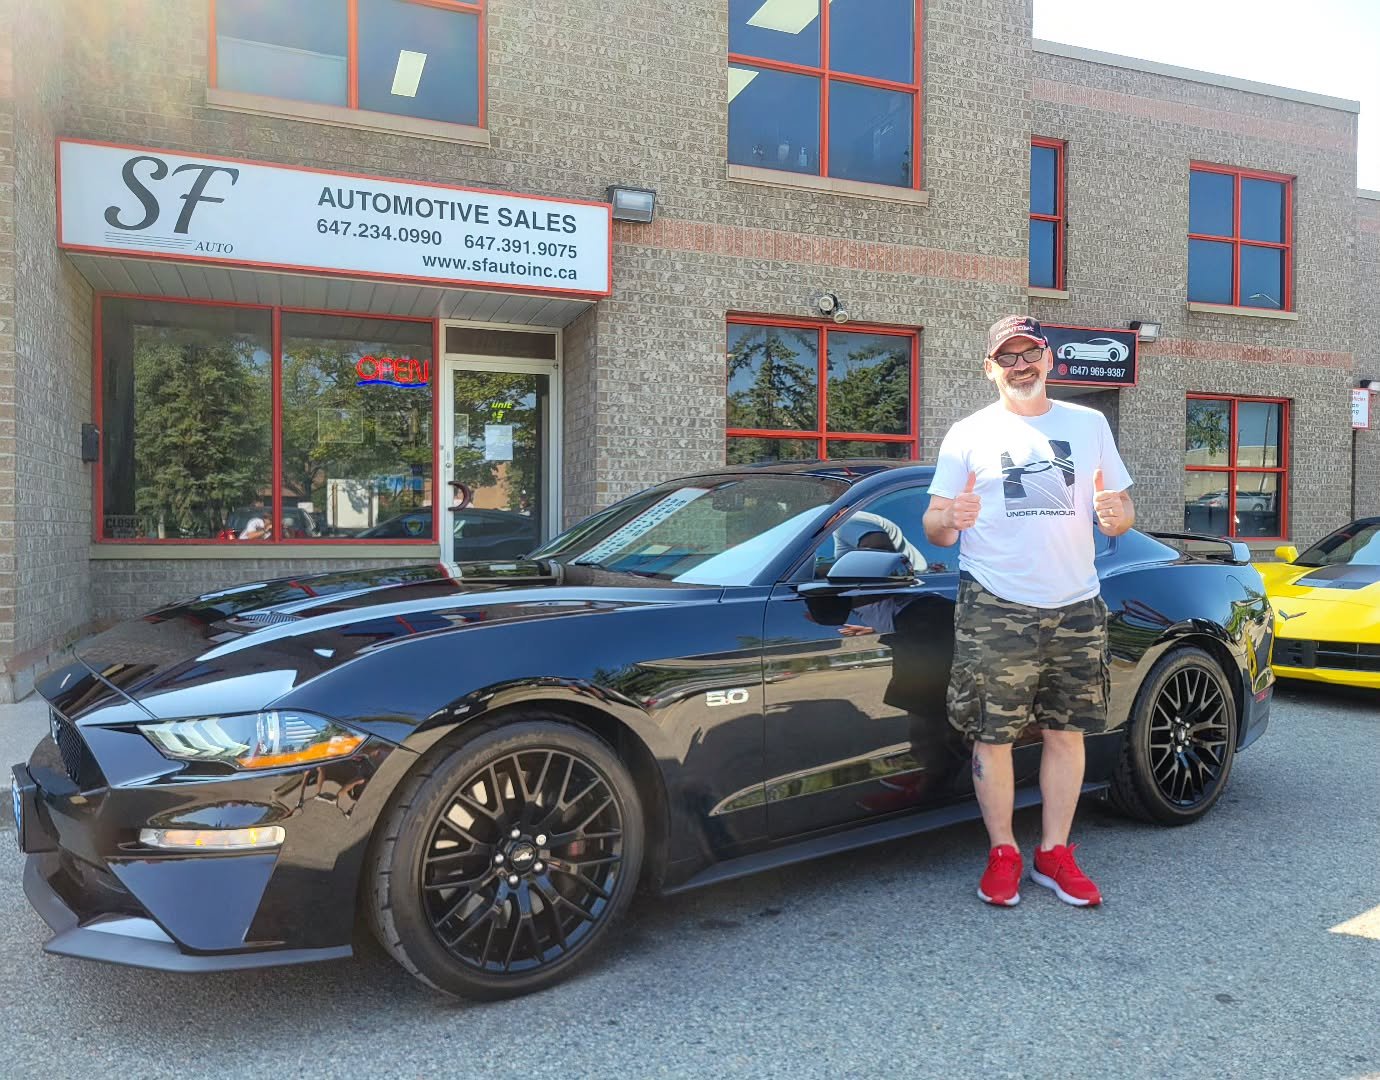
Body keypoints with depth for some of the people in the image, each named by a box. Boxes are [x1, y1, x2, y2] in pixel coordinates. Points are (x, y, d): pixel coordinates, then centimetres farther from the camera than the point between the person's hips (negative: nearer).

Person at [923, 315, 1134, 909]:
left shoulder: (1089, 424, 12)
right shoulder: (969, 434, 5)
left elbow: (1121, 512, 15)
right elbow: (934, 529, 2)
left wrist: (1115, 515, -10)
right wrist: (950, 518, -22)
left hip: (1076, 607, 3)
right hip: (995, 610, -2)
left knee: (1066, 733, 7)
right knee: (992, 737, -1)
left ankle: (1054, 853, 21)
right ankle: (1003, 853, 14)